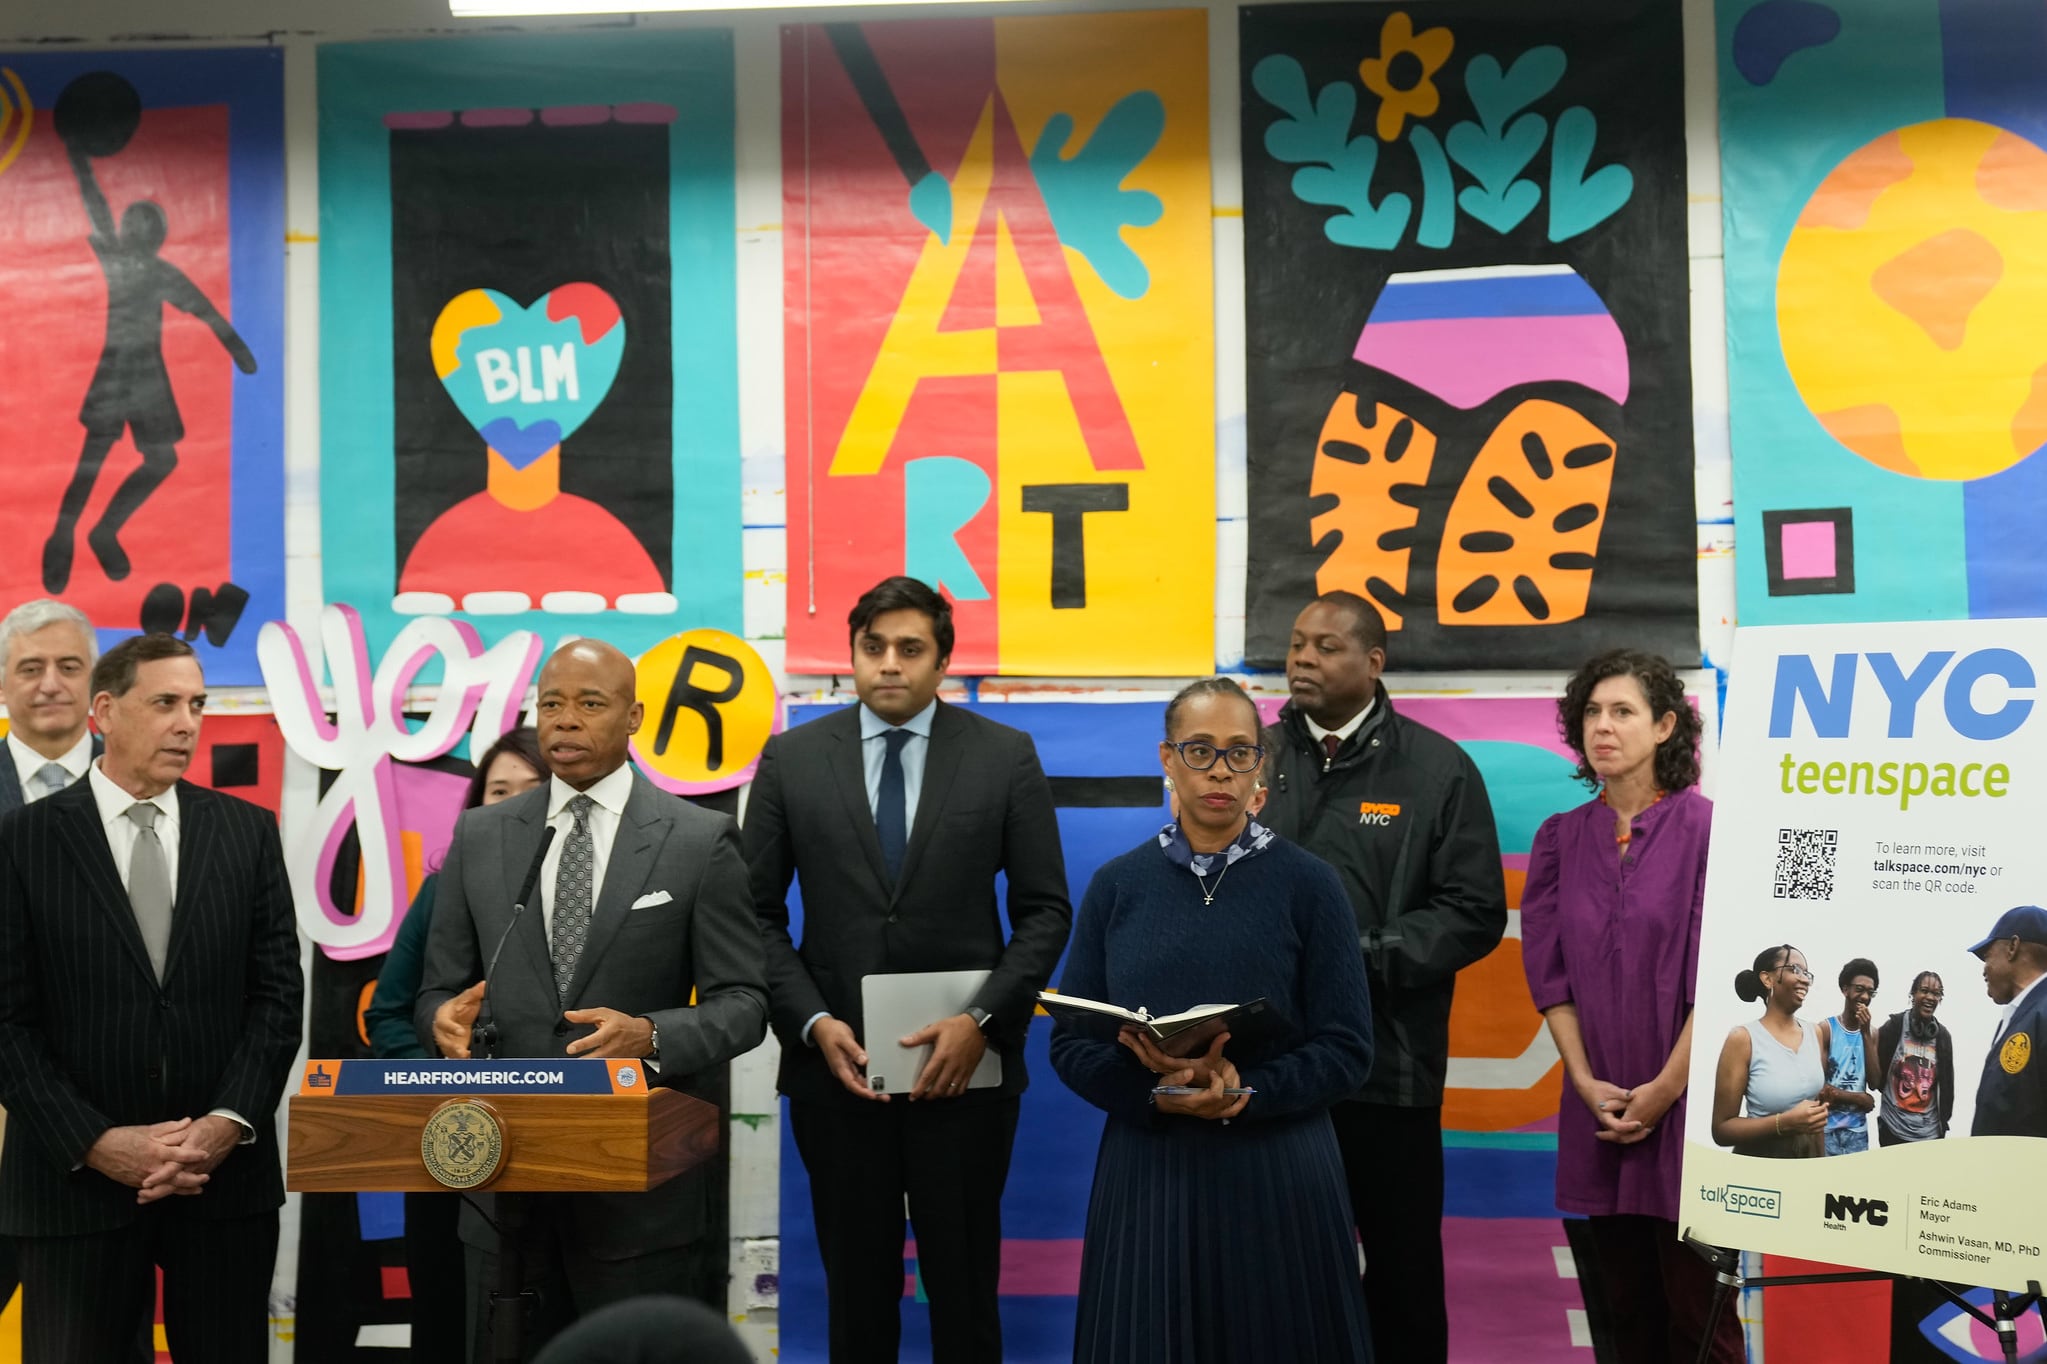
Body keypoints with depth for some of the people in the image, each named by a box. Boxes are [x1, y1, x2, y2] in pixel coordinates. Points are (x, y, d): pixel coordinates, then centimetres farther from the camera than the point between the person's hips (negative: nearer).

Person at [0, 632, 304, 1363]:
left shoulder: (248, 830, 7)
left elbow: (278, 992, 3)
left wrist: (229, 1124, -9)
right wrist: (96, 1143, -12)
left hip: (227, 1173, 2)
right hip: (76, 1179, -2)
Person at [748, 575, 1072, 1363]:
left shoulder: (1006, 757, 1)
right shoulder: (791, 759, 3)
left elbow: (1045, 909, 0)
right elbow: (760, 912, 4)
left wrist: (981, 1020, -12)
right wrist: (813, 1023, -9)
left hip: (963, 1069, -1)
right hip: (837, 1066, 1)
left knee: (964, 1290, 6)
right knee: (856, 1290, 10)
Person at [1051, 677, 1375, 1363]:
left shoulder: (1308, 883, -1)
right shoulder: (1116, 886, 4)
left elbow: (1346, 1049, -4)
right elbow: (1070, 1043, 2)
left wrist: (1241, 1091, -18)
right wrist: (1158, 1091, -15)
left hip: (1277, 1176, -1)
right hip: (1147, 1172, 1)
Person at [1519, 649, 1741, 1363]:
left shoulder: (1706, 829, -6)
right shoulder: (1561, 838, 8)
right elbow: (1548, 968, 6)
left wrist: (1665, 1088, -11)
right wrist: (1584, 1080, -4)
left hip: (1686, 1099, -4)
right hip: (1599, 1108, 4)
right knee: (1627, 1306, 10)